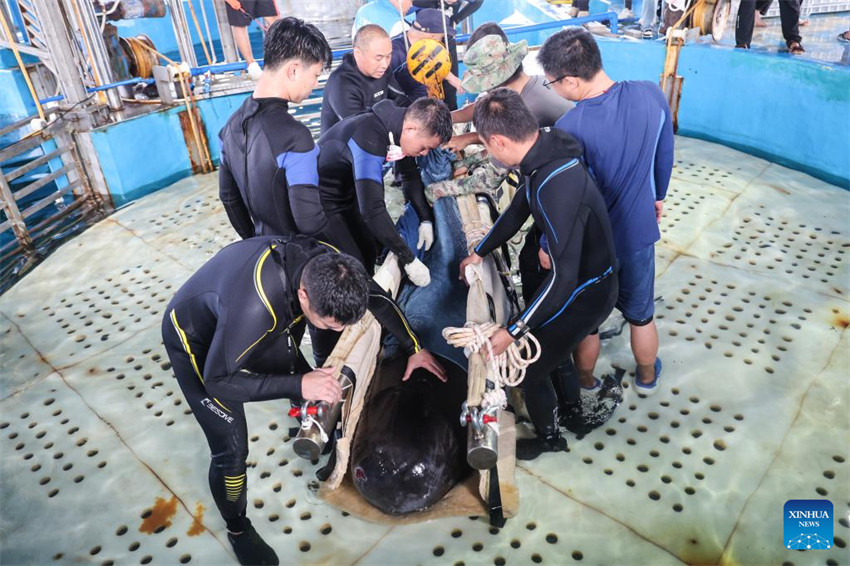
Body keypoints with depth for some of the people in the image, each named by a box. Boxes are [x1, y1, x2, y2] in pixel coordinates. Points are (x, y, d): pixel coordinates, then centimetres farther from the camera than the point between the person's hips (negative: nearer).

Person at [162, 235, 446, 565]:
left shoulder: (324, 264, -26)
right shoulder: (255, 307, -45)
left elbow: (377, 297, -6)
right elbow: (217, 381, -30)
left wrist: (414, 348, 0)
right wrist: (299, 385, -38)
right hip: (195, 340, -5)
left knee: (299, 375, 17)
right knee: (231, 449, -3)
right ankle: (238, 530, 25)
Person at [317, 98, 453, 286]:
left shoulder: (398, 126, -9)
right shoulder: (370, 138, -35)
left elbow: (410, 175, 8)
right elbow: (372, 209, -40)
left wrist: (426, 220, 1)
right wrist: (409, 261, -34)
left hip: (347, 195, 9)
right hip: (323, 202, -8)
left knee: (369, 252, 13)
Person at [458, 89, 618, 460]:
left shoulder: (556, 186, -37)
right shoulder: (544, 155, -7)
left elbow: (563, 277, -35)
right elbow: (518, 209, 10)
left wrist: (513, 332, -28)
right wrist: (480, 252, 20)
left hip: (585, 295, -8)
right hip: (578, 276, 8)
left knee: (531, 366, 8)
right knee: (552, 345, 27)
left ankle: (548, 437, 34)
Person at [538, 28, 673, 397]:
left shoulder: (569, 129, -29)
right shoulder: (651, 94, -14)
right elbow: (665, 156, 2)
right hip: (639, 231, 4)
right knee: (641, 315, 26)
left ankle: (585, 386, 45)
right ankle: (647, 377, 51)